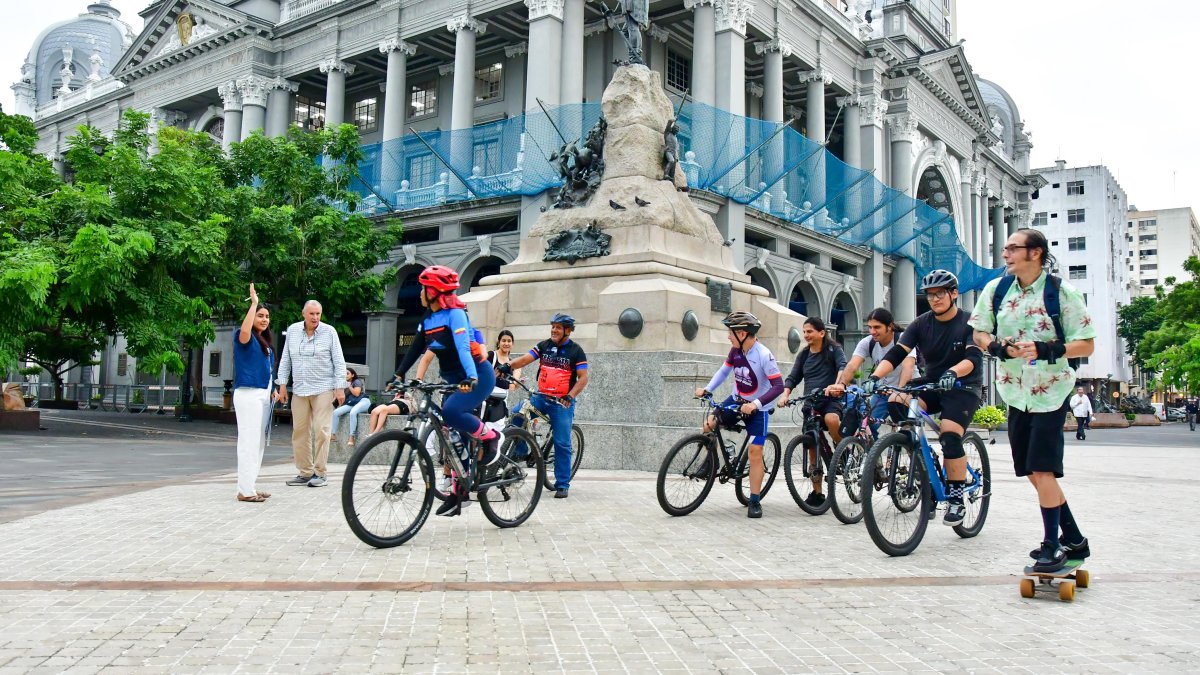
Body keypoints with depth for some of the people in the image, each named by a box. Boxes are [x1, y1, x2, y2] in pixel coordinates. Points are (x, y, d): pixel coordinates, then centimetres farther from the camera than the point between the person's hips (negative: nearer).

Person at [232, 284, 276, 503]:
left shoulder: (265, 342, 18)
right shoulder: (244, 337, -6)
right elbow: (245, 331, -31)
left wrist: (272, 390, 16)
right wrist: (254, 303, -24)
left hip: (263, 394, 9)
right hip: (248, 394, -9)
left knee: (259, 442, 11)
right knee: (249, 441, -11)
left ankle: (250, 486, 17)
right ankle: (245, 490, -10)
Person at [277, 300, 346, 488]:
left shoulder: (329, 332, -3)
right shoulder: (292, 330, 7)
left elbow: (339, 361, -3)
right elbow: (285, 359, 13)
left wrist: (340, 387, -8)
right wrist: (283, 383, 7)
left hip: (323, 389, -4)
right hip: (299, 389, 4)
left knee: (321, 430, -6)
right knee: (299, 432, 4)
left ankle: (319, 473, 0)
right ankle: (305, 473, 12)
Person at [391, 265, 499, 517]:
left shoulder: (455, 314, -17)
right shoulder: (428, 319, 6)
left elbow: (463, 347, -31)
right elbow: (416, 350, 10)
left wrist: (470, 377, -43)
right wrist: (399, 375, 3)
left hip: (477, 377, -8)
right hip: (454, 380, 8)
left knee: (450, 411, -31)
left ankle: (490, 438, -8)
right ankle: (459, 493, 14)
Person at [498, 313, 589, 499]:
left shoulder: (576, 351, -3)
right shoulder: (544, 346, 8)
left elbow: (583, 377, -9)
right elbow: (525, 359, -5)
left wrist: (570, 396, -24)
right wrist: (509, 365, -25)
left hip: (562, 402, -4)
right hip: (541, 397, 4)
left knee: (562, 443, -3)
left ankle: (562, 485, 7)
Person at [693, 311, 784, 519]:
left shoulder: (764, 355, -24)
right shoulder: (736, 350, -6)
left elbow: (778, 386, -27)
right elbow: (724, 370, 10)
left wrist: (755, 404, -35)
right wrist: (706, 389, 0)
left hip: (758, 408, -5)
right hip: (737, 400, 5)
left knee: (755, 451, -8)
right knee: (708, 424, -14)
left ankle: (755, 501, 1)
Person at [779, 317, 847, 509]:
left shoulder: (833, 349, 1)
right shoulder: (803, 355, 14)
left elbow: (843, 366, -17)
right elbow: (792, 378, 9)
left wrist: (838, 385, -39)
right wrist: (785, 395, -11)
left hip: (830, 400, -4)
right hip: (811, 403, 4)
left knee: (831, 420, -38)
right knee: (812, 446, -2)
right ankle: (817, 492, 6)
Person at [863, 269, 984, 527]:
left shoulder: (969, 323, -9)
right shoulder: (921, 324, 0)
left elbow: (974, 358, -24)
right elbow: (896, 353, -11)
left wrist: (952, 373, -46)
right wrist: (875, 376, -29)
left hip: (963, 387, -4)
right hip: (931, 385, 4)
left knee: (949, 435, -26)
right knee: (895, 402, -23)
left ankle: (956, 500, -8)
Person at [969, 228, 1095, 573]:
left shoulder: (1062, 292, -10)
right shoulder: (996, 289, 1)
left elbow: (1087, 344, -9)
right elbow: (979, 333, 8)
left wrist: (1044, 350, -23)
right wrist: (1001, 348, -12)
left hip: (1050, 392, -5)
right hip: (1015, 393, 5)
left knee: (1042, 470, -10)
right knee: (1036, 473, 10)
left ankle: (1053, 545, 5)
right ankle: (1074, 539, 26)